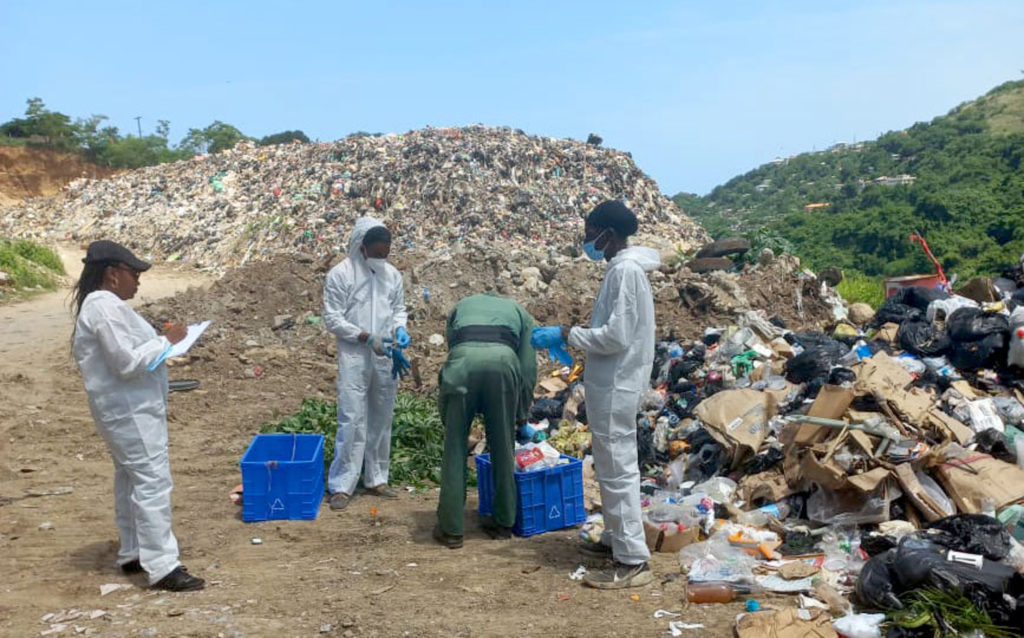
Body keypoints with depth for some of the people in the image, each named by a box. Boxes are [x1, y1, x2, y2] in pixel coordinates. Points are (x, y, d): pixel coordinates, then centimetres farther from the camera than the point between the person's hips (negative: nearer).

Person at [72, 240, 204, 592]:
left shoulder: (101, 305, 13)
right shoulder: (106, 308, -20)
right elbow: (127, 362, -25)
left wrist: (160, 341, 8)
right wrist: (165, 340, -16)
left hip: (130, 408, 11)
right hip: (130, 411, -11)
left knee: (130, 480, 17)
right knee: (153, 482, -10)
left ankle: (133, 554, 28)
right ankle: (163, 567, -8)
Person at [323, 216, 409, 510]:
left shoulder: (392, 274, 6)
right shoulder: (340, 274, -7)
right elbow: (332, 319, -8)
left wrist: (400, 328, -6)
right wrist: (367, 337, -17)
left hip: (386, 357, 5)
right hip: (354, 357, -5)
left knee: (381, 419, 12)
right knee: (352, 420, -7)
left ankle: (376, 479, 24)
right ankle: (342, 486, 2)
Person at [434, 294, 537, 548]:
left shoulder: (461, 306, 38)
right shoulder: (520, 312, 35)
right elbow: (528, 370, 25)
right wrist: (521, 417, 33)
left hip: (462, 358, 0)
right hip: (503, 358, 0)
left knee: (455, 446, 9)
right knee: (503, 448, 14)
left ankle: (450, 529, 12)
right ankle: (503, 522, 26)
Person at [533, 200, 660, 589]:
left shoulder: (624, 270, -17)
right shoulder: (625, 267, 13)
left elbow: (616, 335, -23)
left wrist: (565, 336, -15)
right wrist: (569, 337, 13)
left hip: (614, 386, -10)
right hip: (615, 383, 10)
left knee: (617, 469, -5)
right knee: (616, 466, 18)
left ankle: (633, 562, 1)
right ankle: (618, 540, 31)